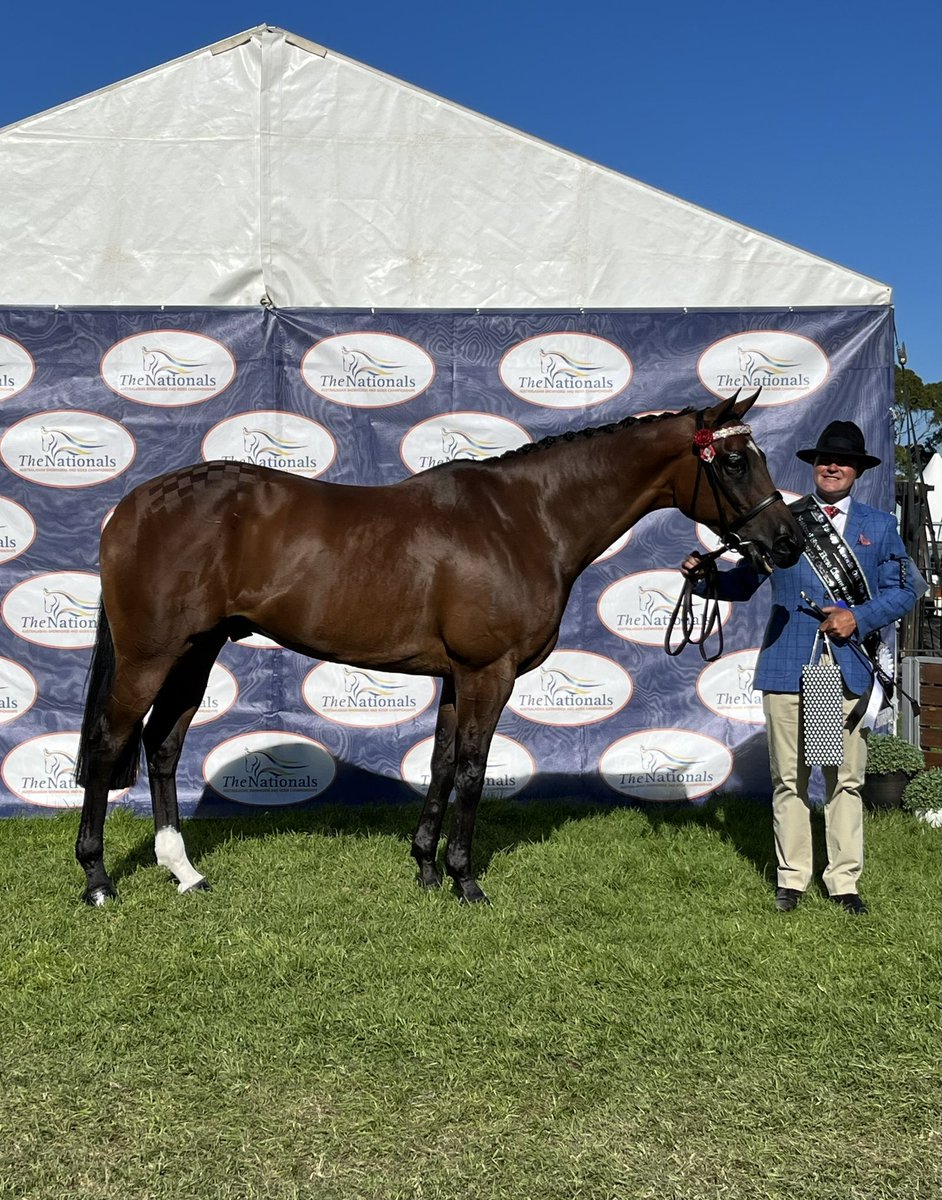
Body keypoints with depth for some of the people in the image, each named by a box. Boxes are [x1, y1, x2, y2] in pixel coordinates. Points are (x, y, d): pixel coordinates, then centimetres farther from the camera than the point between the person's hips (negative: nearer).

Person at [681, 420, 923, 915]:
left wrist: (859, 618, -10)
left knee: (846, 780, 7)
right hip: (787, 668, 0)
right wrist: (704, 575, -11)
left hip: (850, 669, 1)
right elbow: (744, 582, 7)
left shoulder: (879, 526, 10)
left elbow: (904, 590, 6)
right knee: (789, 780, 6)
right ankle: (792, 878, 18)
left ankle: (844, 881, 19)